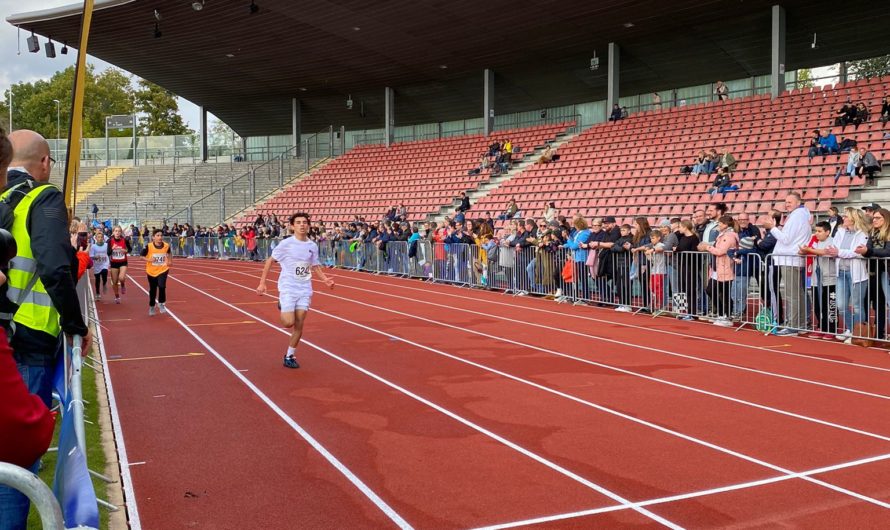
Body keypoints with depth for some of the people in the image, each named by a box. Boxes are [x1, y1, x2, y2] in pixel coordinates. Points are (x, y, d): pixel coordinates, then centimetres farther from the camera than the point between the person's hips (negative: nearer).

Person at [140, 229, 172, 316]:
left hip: (163, 270, 0)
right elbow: (141, 256, -7)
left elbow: (169, 253, 15)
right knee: (152, 290, 12)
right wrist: (148, 259, -23)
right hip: (152, 271, 0)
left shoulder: (166, 245, -9)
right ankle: (151, 307, 36)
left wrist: (170, 261, 5)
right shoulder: (149, 246, -16)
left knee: (162, 286, -22)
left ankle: (161, 303, 3)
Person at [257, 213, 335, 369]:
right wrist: (262, 283, -5)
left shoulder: (313, 246, 3)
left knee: (299, 324, 0)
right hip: (287, 288, -3)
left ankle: (290, 356, 16)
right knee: (289, 322, -11)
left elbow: (315, 267, 15)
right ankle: (282, 306, 24)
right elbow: (270, 261, -1)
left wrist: (325, 279, -3)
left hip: (305, 290, 3)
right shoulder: (286, 244, -8)